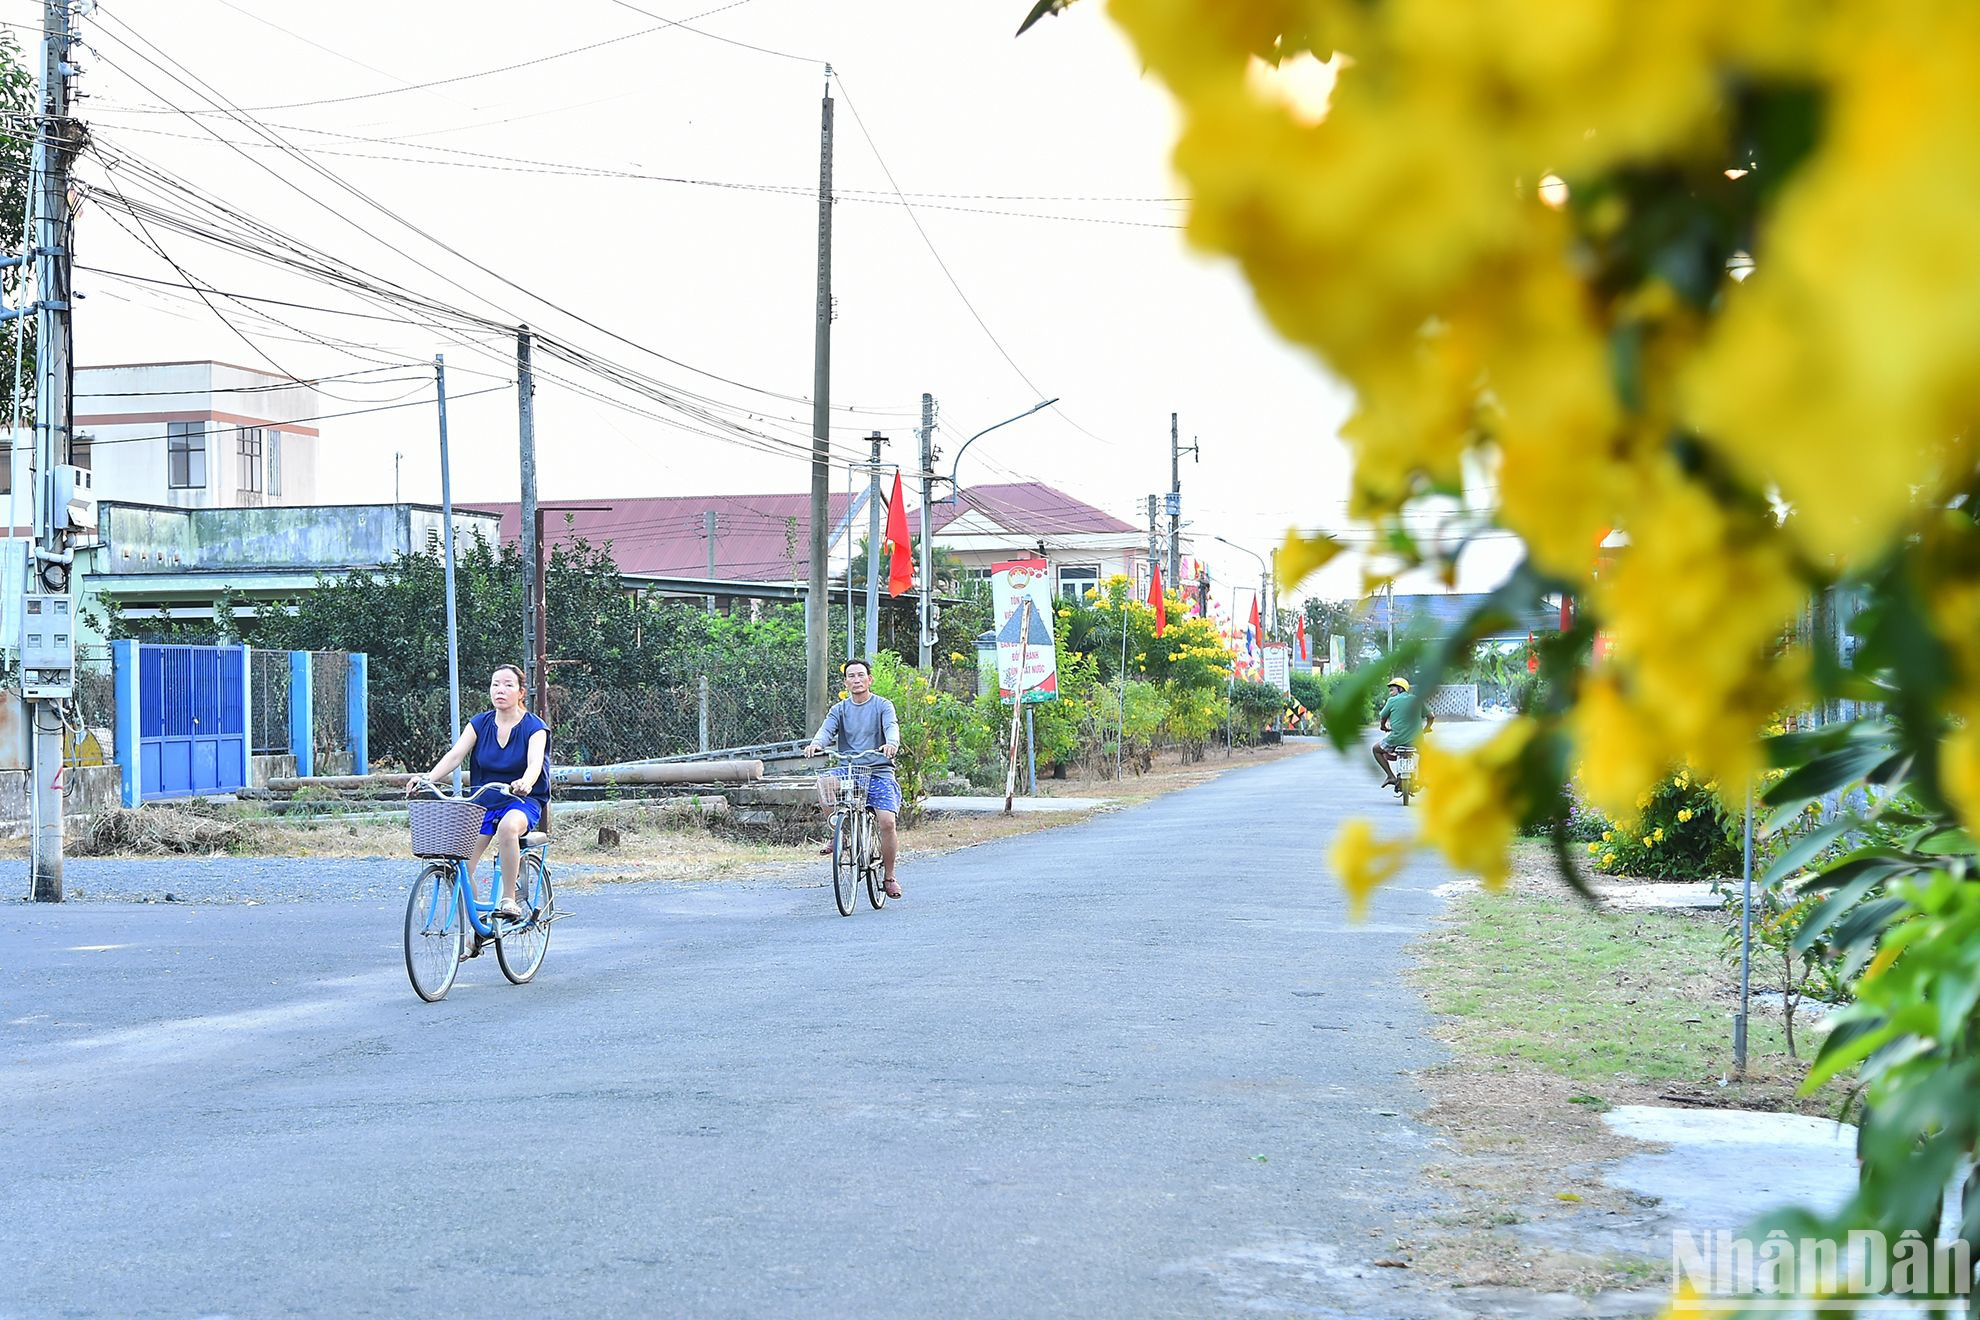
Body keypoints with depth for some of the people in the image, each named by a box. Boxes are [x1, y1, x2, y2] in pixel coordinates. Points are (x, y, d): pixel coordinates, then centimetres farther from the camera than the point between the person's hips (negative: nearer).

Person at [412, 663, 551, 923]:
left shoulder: (534, 727, -5)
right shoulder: (480, 724, 5)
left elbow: (535, 762, -22)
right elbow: (455, 755, -7)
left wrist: (525, 783, -46)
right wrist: (427, 779, -26)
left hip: (523, 802, -4)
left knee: (507, 826, -39)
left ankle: (508, 901, -29)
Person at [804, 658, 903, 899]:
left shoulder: (883, 706, 4)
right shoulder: (839, 709, 11)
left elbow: (891, 726, -15)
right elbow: (827, 728, -7)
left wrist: (892, 743, -39)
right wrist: (817, 743, -31)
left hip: (878, 772, -2)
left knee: (886, 822, -18)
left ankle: (889, 876, 2)